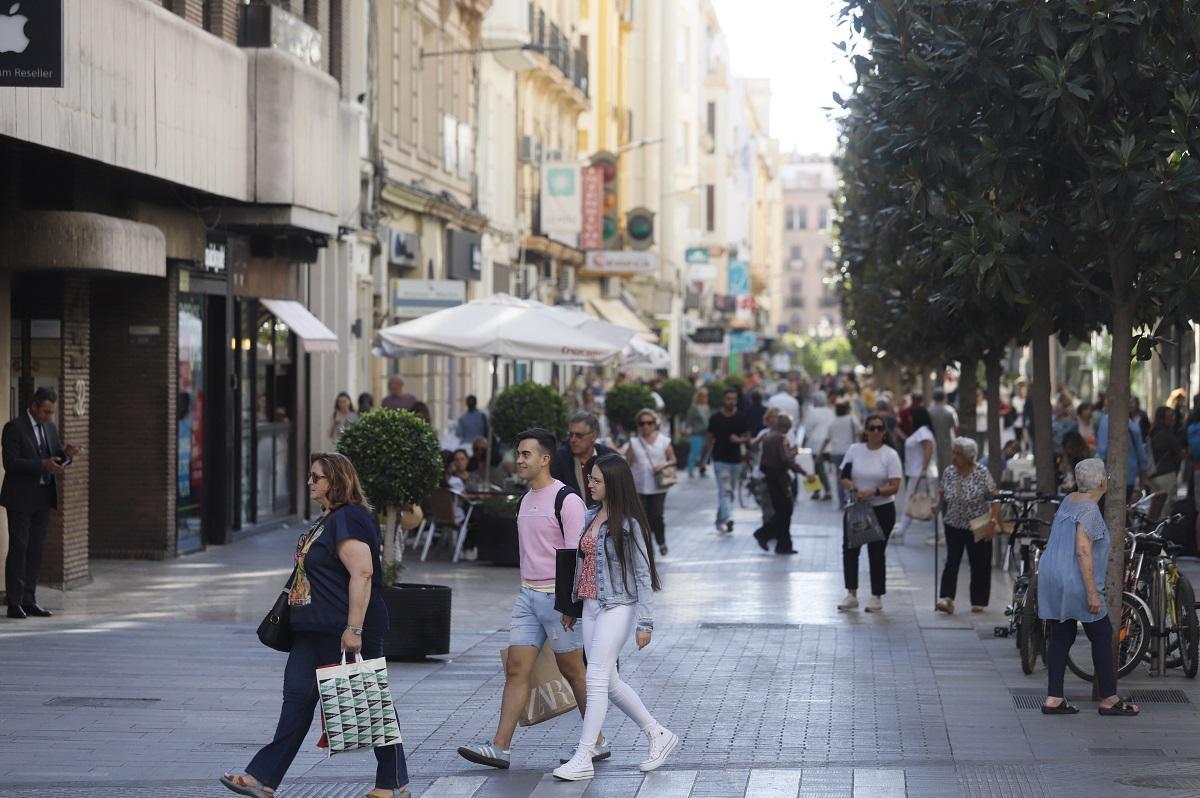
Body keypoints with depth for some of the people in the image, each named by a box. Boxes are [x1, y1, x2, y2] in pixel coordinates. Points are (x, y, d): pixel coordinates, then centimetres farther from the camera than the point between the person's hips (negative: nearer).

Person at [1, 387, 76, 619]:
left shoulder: (50, 428, 12)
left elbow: (56, 458, 17)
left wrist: (66, 454, -6)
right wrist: (43, 465, -25)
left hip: (43, 497, 7)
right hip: (21, 499, -7)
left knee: (36, 550, 7)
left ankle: (29, 600, 11)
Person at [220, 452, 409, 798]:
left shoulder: (349, 519, -16)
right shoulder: (325, 520, 16)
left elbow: (362, 574, -24)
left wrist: (354, 628, -28)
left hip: (345, 631, -10)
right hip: (315, 629, 10)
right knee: (297, 698, 5)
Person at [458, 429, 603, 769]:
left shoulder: (567, 500, -12)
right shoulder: (525, 501, 14)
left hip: (558, 597, -7)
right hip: (527, 595, 7)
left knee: (573, 672, 2)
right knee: (516, 669, -1)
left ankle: (596, 743, 15)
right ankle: (500, 747, -4)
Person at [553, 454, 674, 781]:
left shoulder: (628, 524, -13)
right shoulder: (590, 517, 9)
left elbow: (643, 574, -12)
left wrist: (645, 622, -14)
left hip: (618, 607, -8)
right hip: (591, 606, 8)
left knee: (596, 679, -10)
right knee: (609, 682, 11)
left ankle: (583, 759, -8)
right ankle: (659, 735, 25)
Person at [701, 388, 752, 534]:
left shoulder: (741, 419, 3)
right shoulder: (715, 419, -1)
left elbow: (748, 437, 7)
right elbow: (710, 440, 6)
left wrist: (739, 439, -16)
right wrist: (703, 459, 8)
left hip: (735, 460, 3)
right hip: (720, 460, -3)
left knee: (729, 492, 12)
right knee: (725, 491, -16)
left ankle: (720, 521, 25)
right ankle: (727, 519, -28)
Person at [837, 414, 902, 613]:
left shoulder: (890, 455, -7)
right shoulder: (855, 450, 2)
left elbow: (894, 487, -12)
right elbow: (844, 477, 5)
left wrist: (874, 492, -27)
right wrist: (852, 488, -17)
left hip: (882, 510, -3)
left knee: (876, 553, 4)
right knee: (849, 549, 1)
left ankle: (877, 597, 14)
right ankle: (851, 595, 10)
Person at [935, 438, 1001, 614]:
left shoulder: (982, 473, -11)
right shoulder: (948, 472, 1)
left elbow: (995, 497, -11)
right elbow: (943, 495, 14)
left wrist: (992, 521, -19)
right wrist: (938, 505, -7)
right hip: (954, 525, 2)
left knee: (979, 564, 4)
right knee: (952, 561, -9)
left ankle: (978, 602, 15)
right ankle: (946, 599, -18)